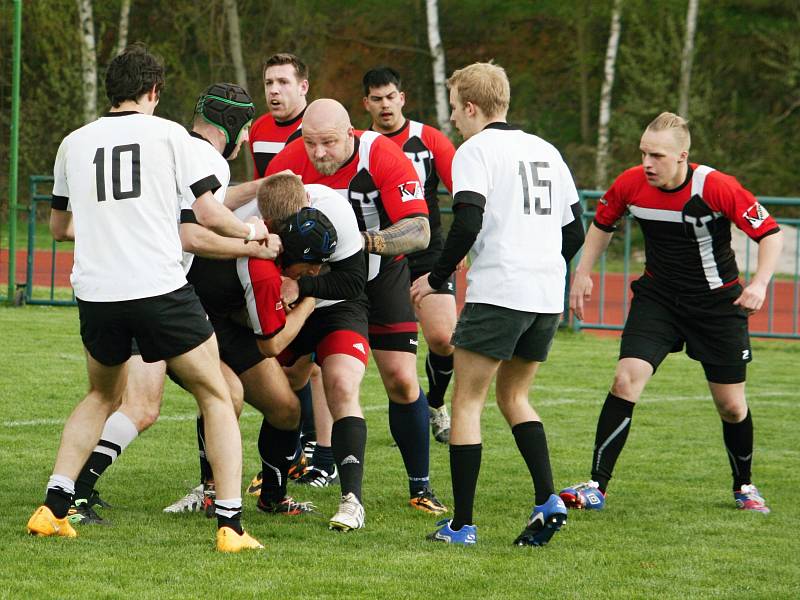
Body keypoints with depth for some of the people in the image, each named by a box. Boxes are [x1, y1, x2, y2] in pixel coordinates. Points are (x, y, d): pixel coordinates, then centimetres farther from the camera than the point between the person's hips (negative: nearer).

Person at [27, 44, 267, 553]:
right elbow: (208, 213, -1)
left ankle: (54, 509, 15)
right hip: (160, 288, -4)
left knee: (103, 396, 27)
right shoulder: (168, 134, 1)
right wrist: (250, 231, 20)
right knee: (216, 397, 10)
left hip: (96, 294, 4)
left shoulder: (75, 143, 11)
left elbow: (58, 225, 24)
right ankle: (230, 524, -1)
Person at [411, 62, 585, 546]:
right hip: (548, 297, 7)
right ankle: (548, 500, 2)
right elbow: (576, 231, 18)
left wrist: (436, 278, -6)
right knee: (514, 396, 20)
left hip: (497, 293, -7)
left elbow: (468, 224, -17)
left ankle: (462, 525, 0)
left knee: (468, 401, 3)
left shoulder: (476, 150, -4)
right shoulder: (546, 151, 17)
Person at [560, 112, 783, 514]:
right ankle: (596, 487, -15)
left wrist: (759, 284, -29)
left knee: (731, 406, 4)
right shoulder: (631, 184, -12)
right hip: (657, 296, 2)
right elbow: (602, 223, 10)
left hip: (717, 301, -2)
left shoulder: (716, 188, -23)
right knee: (626, 379, -17)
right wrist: (583, 274, 4)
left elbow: (771, 234, -15)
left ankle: (744, 486, 31)